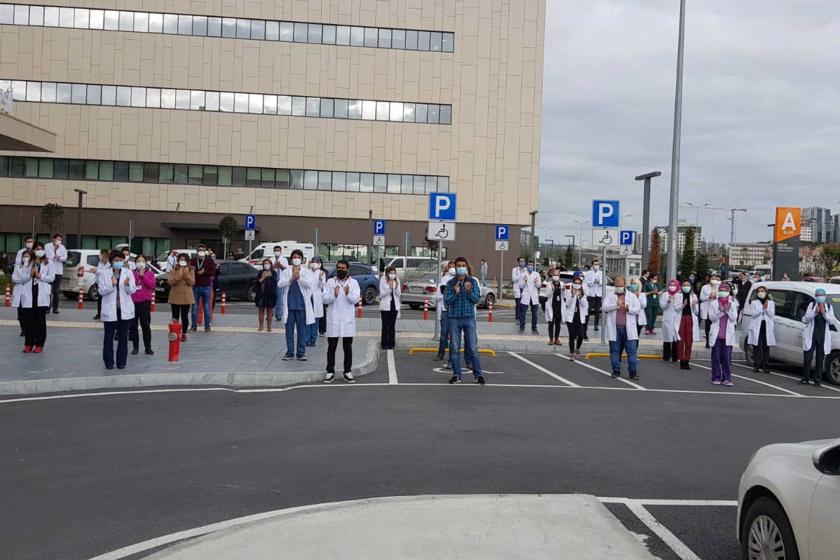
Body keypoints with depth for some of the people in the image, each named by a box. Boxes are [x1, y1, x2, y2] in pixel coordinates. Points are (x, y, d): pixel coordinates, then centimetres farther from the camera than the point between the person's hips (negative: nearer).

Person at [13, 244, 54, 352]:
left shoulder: (48, 264, 6)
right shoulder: (28, 264, 11)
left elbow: (52, 278, 2)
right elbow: (15, 279, 9)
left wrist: (40, 276, -12)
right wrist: (29, 276, -9)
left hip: (42, 295, -2)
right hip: (29, 294, 2)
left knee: (40, 320, 1)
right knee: (29, 320, 2)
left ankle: (39, 345, 5)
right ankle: (29, 344, 9)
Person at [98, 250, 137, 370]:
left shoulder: (128, 273, 3)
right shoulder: (104, 274, -1)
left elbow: (132, 290, -4)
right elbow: (101, 291, -6)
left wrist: (127, 285, -25)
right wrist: (112, 285, -22)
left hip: (124, 309, 1)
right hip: (110, 310, -1)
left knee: (123, 337, 6)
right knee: (109, 337, 5)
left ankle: (121, 361, 14)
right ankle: (108, 362, 13)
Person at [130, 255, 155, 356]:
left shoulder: (150, 273, 5)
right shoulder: (131, 273, 8)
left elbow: (152, 285, -9)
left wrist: (143, 275, -13)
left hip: (145, 301, -2)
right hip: (132, 301, 2)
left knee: (145, 325, -3)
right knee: (133, 325, 6)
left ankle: (148, 347, 4)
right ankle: (135, 347, 15)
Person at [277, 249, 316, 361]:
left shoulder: (307, 272, 4)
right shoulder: (286, 271, 8)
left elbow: (310, 283, -12)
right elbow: (280, 283, -6)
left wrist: (299, 277, -24)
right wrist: (291, 278, -19)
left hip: (302, 304, -1)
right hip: (289, 304, 1)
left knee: (302, 330, 2)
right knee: (289, 330, 5)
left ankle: (301, 353, 9)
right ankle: (290, 352, 13)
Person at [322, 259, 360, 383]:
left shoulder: (353, 282, 3)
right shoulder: (330, 282, 3)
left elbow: (355, 299, -7)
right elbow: (325, 299, -5)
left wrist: (348, 294, -27)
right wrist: (334, 295, -24)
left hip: (348, 320, 0)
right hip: (333, 320, 0)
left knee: (348, 347, 6)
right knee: (331, 347, 4)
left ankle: (348, 371, 14)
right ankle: (330, 371, 11)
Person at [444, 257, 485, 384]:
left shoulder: (473, 282, 2)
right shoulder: (450, 283, 2)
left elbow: (476, 299, -4)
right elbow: (446, 301, -2)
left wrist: (469, 291, -22)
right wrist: (455, 293, -18)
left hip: (469, 318, -1)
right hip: (454, 319, 1)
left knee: (473, 348, -2)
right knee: (454, 348, 3)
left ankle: (478, 374, 4)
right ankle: (456, 375, 12)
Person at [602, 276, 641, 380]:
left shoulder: (632, 296, 11)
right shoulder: (610, 296, 9)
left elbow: (638, 309, 3)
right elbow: (605, 307, -6)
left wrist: (628, 308, -15)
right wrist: (617, 304, -20)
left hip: (629, 329, 0)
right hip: (614, 329, 0)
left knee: (632, 351, -3)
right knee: (615, 351, 5)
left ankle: (633, 372, 1)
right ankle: (616, 371, 15)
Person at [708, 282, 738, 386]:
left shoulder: (733, 303, 9)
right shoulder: (713, 303, 6)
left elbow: (734, 318, 2)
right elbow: (711, 317, -2)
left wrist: (728, 310, -12)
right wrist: (720, 310, -14)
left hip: (728, 334, 0)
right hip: (716, 334, 0)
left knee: (727, 358, -2)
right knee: (716, 357, 1)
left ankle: (726, 378, 1)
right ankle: (716, 377, 8)